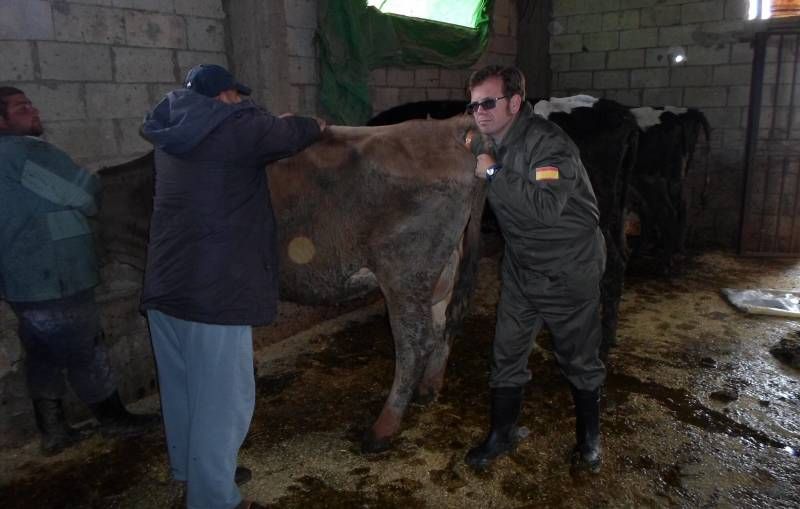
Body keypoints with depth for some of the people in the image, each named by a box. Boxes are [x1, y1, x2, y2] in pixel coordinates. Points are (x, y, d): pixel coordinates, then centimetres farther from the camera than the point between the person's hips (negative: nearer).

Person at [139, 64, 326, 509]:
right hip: (214, 290, -9)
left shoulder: (173, 135, 13)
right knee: (222, 400, 3)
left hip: (166, 285, 9)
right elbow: (289, 135, 4)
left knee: (182, 388, 23)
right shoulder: (233, 127, -10)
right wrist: (315, 125, 25)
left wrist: (276, 123, 29)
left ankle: (187, 469, 44)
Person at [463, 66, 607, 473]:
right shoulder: (485, 144, 4)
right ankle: (501, 435, 28)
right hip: (521, 268, 7)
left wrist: (494, 173, -30)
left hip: (568, 271, -6)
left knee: (578, 360, 10)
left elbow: (546, 206, -38)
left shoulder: (548, 143, -23)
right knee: (506, 354, 10)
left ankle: (589, 436, 33)